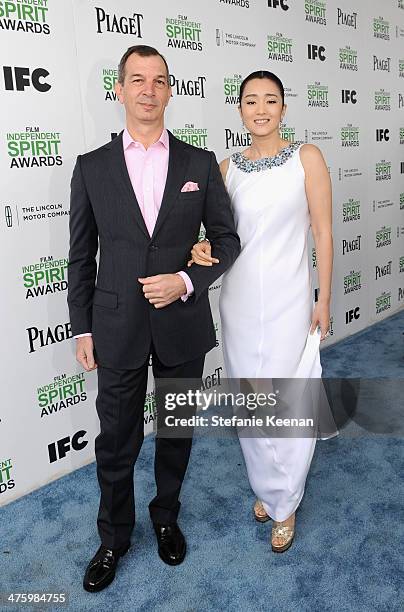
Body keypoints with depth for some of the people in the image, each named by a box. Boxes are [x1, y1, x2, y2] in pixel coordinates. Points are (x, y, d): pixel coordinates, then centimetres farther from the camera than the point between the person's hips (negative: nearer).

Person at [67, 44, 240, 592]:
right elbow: (81, 256, 4)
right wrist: (81, 329, 2)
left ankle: (166, 517, 44)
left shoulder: (201, 164, 1)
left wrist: (186, 281, -13)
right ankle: (114, 538, 37)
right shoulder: (91, 167, 1)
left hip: (182, 326, 1)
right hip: (117, 330, 0)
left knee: (176, 433, 17)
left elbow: (227, 240, 4)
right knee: (116, 442, 12)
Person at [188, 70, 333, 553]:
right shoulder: (227, 168, 5)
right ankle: (265, 487, 38)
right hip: (239, 298, 4)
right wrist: (205, 250, -12)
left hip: (288, 300, -3)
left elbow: (323, 232, -4)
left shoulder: (307, 158, -4)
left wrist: (324, 300, -5)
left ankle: (284, 503, 28)